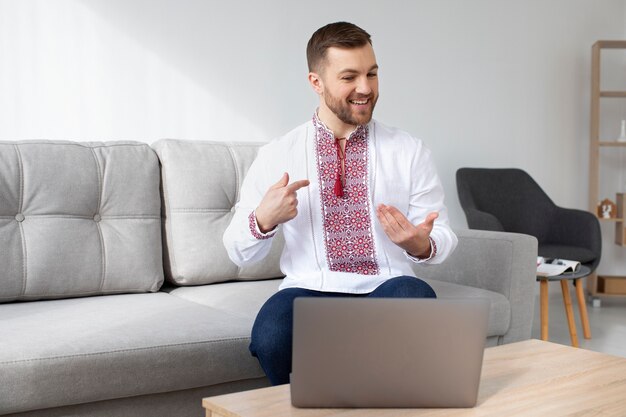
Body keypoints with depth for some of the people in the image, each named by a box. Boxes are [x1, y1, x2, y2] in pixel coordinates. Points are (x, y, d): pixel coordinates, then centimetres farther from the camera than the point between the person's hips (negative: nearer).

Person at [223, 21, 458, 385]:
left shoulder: (410, 151, 8)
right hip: (310, 290, 0)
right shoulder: (276, 157, 6)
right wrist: (264, 219, -15)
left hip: (389, 288, 1)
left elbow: (443, 236, 9)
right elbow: (241, 254, 8)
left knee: (414, 298, -35)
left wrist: (422, 245, -16)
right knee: (271, 337, -33)